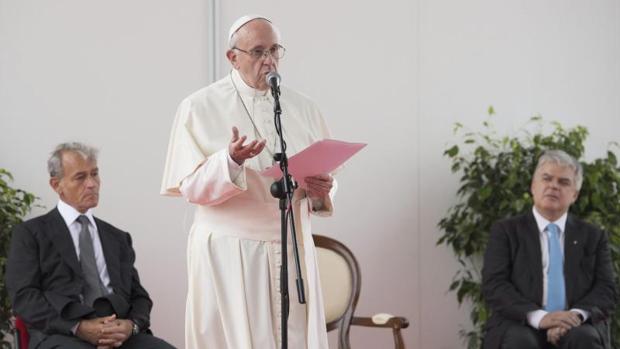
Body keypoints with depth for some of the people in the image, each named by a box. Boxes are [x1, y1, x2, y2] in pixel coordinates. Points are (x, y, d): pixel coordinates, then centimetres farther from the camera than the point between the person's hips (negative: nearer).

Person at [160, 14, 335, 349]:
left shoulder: (302, 108, 10)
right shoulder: (199, 107, -1)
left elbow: (325, 177, 11)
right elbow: (191, 187, -8)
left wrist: (319, 190, -12)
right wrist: (230, 161, -25)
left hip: (292, 249, 3)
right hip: (229, 252, -3)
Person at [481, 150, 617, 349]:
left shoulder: (593, 237, 19)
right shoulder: (505, 231, 12)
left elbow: (606, 290, 8)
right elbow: (494, 286, -1)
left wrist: (576, 315, -16)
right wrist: (539, 317, -19)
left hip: (578, 328, 2)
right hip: (521, 326, -1)